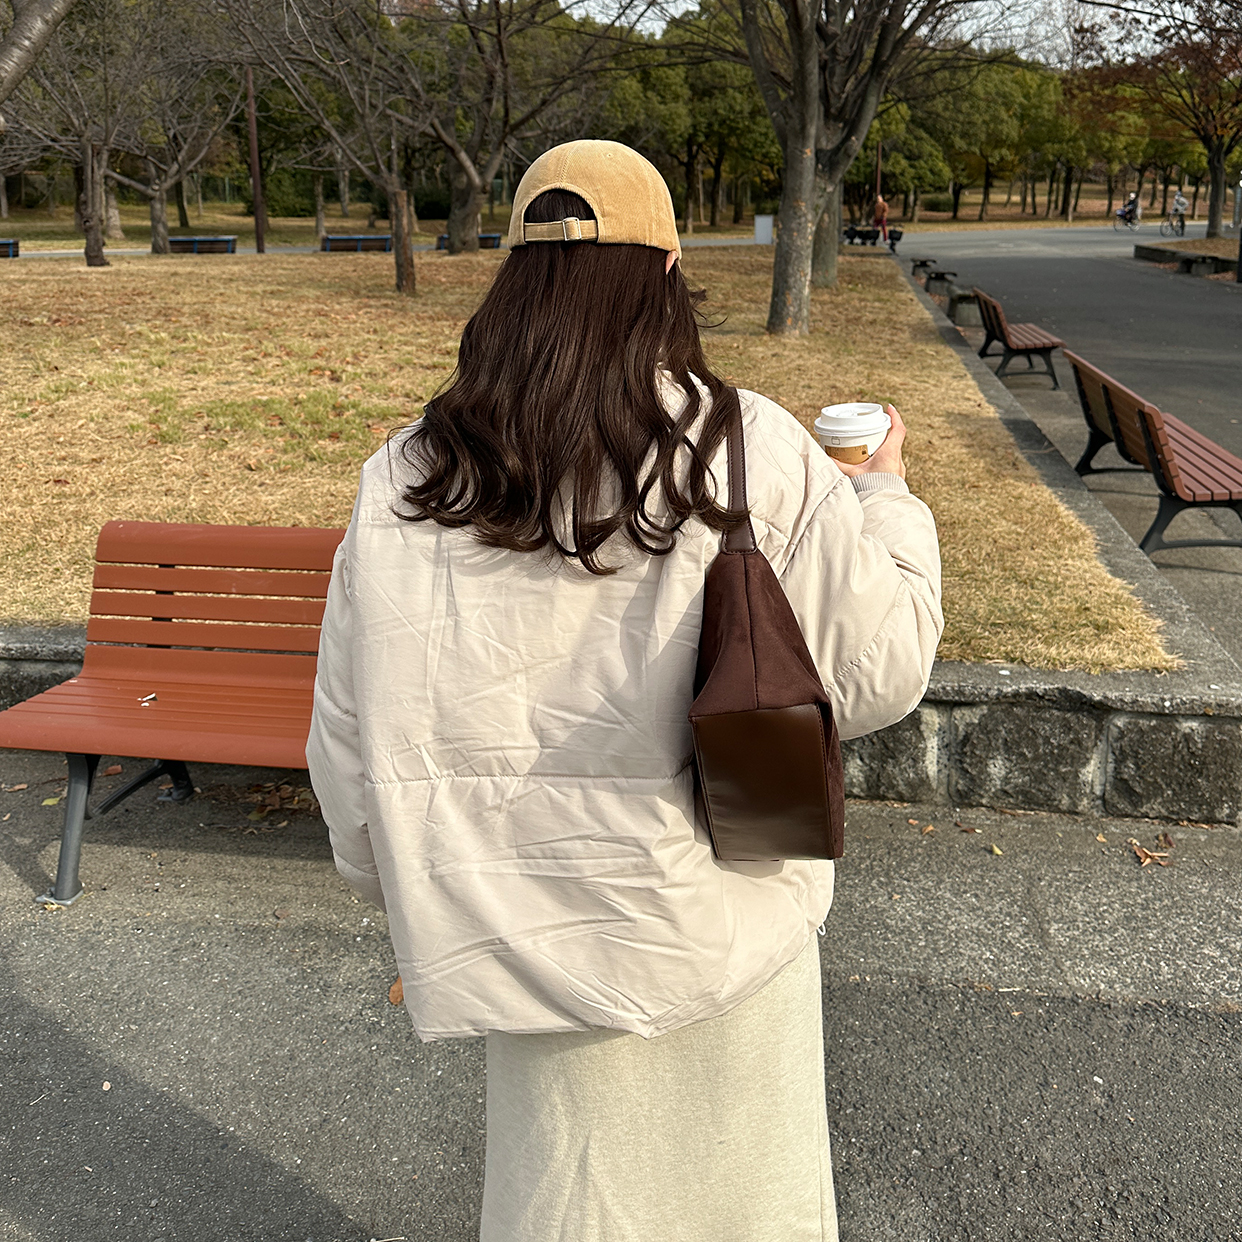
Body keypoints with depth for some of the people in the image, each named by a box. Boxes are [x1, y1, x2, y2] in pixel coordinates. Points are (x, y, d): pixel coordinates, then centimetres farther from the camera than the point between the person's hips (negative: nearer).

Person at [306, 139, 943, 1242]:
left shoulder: (401, 485, -9)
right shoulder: (752, 452, -16)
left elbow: (354, 747, -2)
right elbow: (878, 671, -9)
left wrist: (421, 901, 17)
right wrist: (886, 497, 8)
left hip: (537, 934, 2)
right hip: (721, 923, -1)